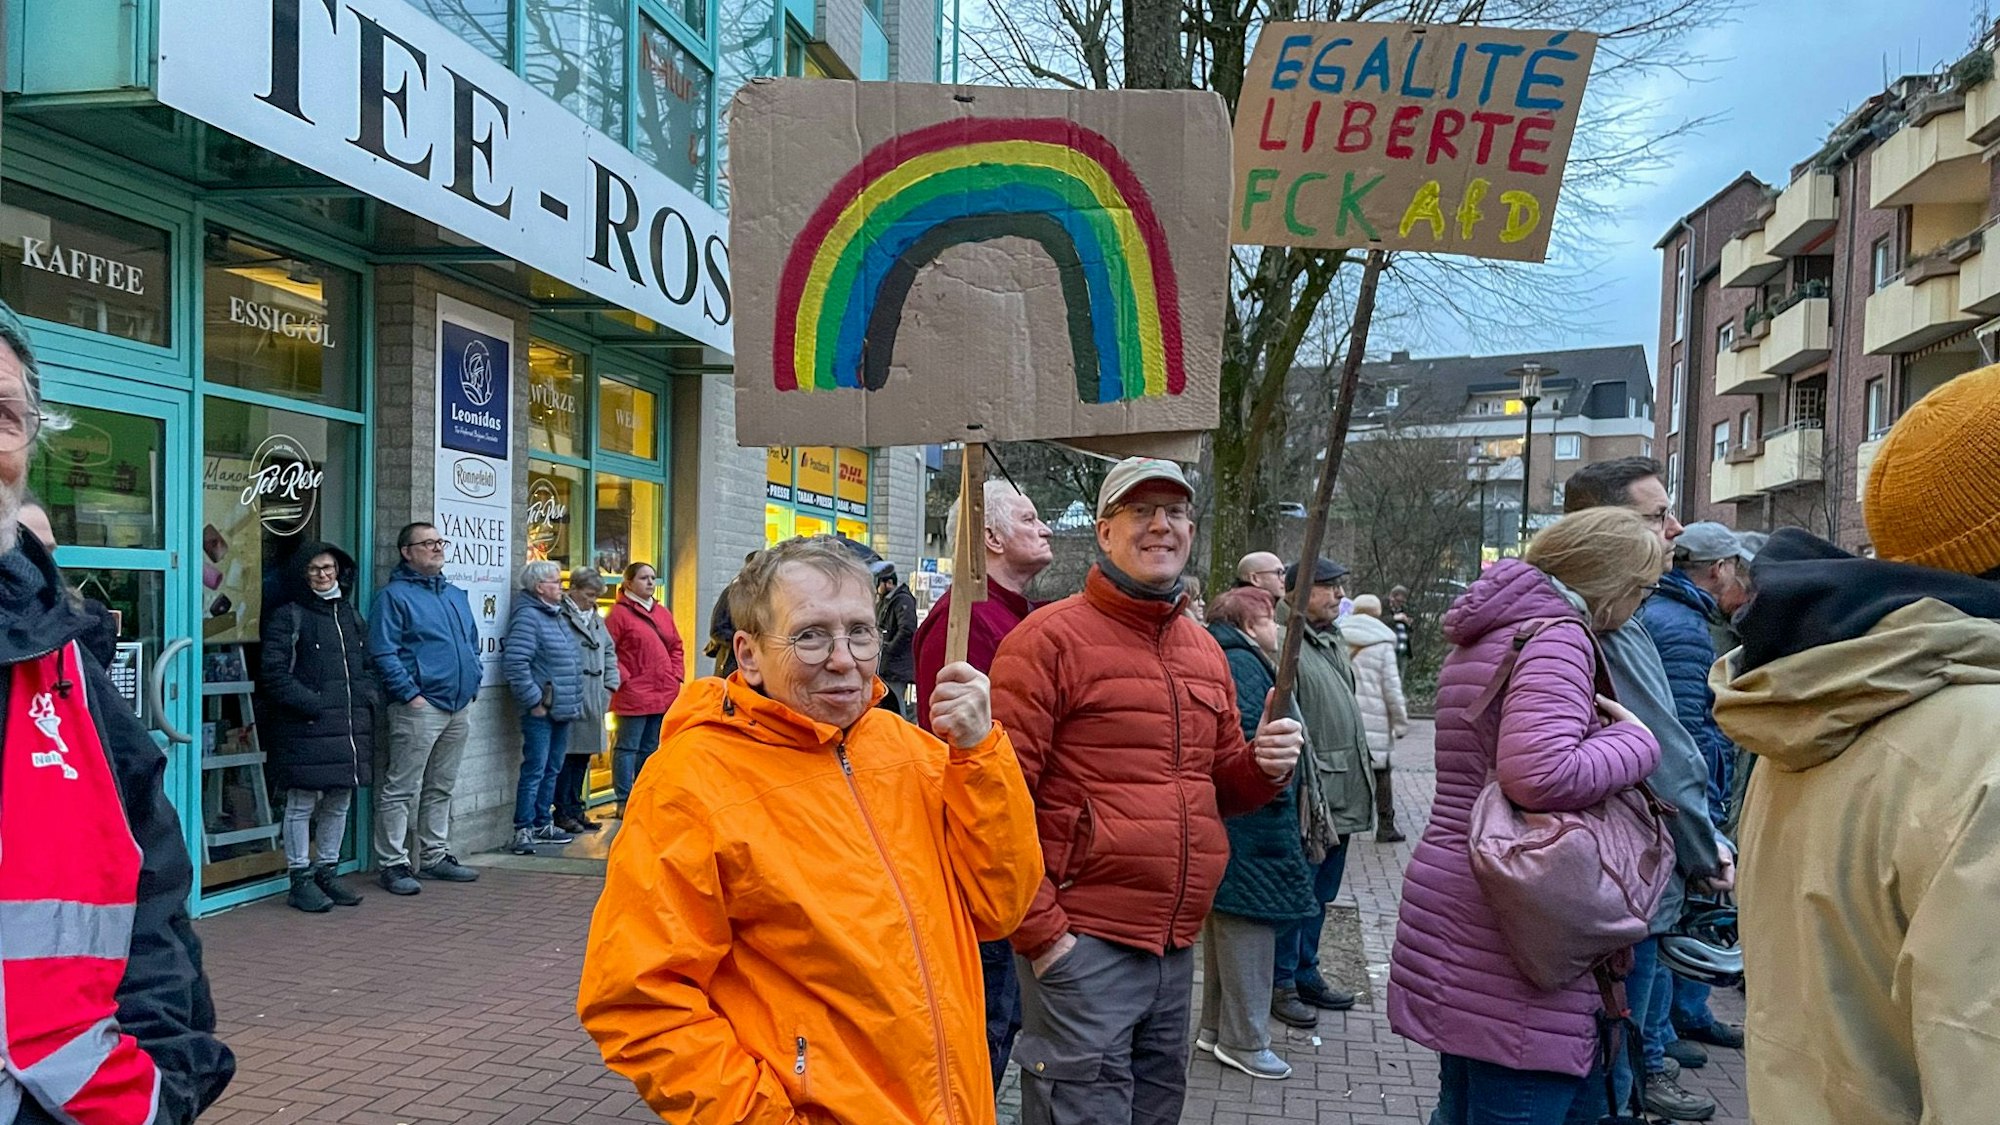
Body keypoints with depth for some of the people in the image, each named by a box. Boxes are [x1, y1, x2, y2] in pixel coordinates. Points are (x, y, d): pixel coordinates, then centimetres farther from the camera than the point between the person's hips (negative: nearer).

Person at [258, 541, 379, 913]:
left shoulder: (350, 615, 18)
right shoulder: (288, 616, -3)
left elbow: (367, 665, 24)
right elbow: (273, 671, -10)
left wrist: (370, 695, 6)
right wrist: (311, 704, -17)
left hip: (350, 725, 7)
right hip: (306, 728, -7)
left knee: (339, 802, 12)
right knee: (302, 803, -1)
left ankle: (326, 872, 23)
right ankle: (300, 879, 8)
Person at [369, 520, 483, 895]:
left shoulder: (457, 595, 18)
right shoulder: (395, 595, -6)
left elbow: (473, 643, 26)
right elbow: (383, 653, -13)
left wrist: (473, 682, 12)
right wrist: (410, 694, -18)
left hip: (458, 708, 8)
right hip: (419, 707, -8)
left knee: (441, 788, 15)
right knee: (400, 789, -3)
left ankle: (435, 856, 24)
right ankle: (393, 864, 4)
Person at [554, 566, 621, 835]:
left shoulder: (596, 619, 17)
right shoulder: (561, 616, -11)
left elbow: (609, 652, 24)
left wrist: (609, 686, 14)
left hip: (593, 701, 8)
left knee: (583, 755, 13)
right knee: (567, 756, -4)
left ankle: (576, 810, 21)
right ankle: (563, 813, 5)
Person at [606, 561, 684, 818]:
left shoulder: (663, 613, 14)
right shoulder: (619, 613, -6)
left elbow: (675, 647, 20)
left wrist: (677, 675, 7)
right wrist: (622, 677, -15)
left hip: (663, 695, 7)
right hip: (633, 695, -7)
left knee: (650, 748, 14)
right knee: (628, 748, 0)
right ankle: (624, 802, 5)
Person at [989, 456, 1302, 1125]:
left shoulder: (1205, 650, 13)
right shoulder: (1051, 637, -10)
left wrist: (1265, 765, -1)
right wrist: (1039, 930, -15)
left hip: (1178, 945, 7)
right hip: (1081, 943, -7)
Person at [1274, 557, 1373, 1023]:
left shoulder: (1335, 642, 16)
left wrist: (1360, 783, 23)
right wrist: (1306, 789, -25)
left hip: (1343, 792, 9)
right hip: (1309, 790, -9)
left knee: (1321, 893, 19)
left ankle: (1306, 973, 31)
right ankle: (1282, 982, 13)